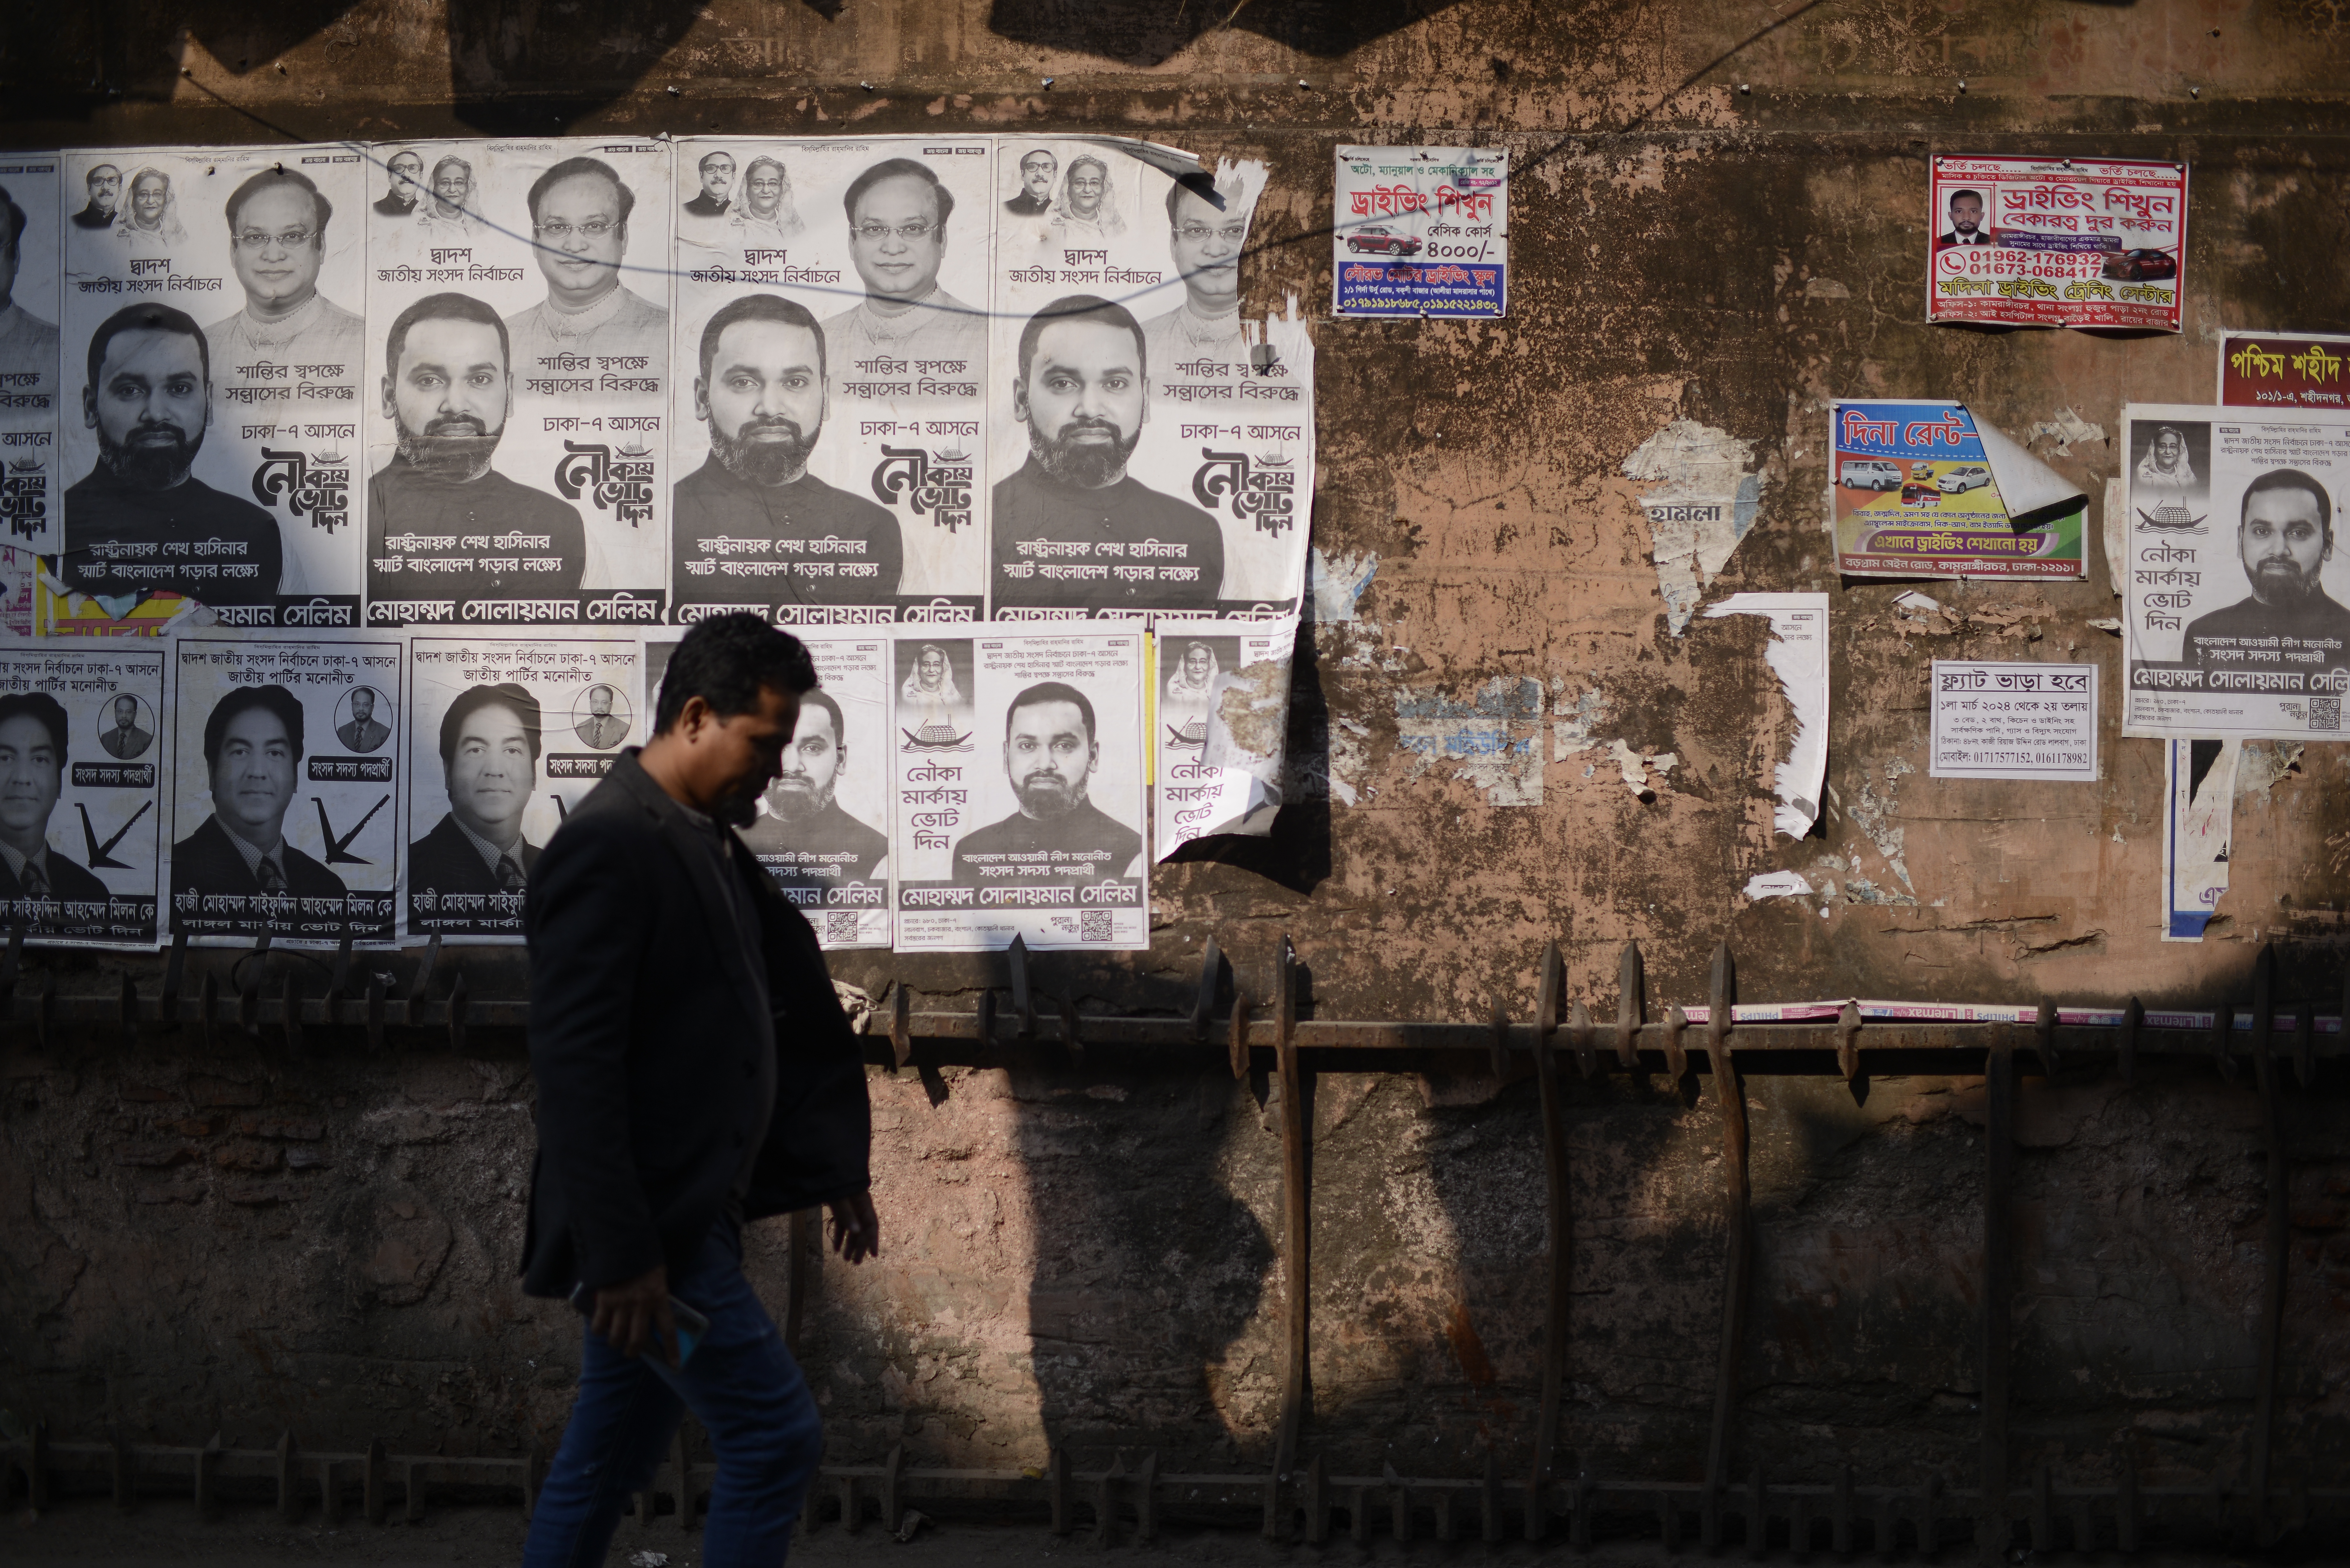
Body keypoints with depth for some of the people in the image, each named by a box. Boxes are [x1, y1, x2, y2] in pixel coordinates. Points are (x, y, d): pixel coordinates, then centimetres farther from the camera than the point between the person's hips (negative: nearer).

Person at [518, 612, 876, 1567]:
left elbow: (792, 1013, 19)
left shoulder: (709, 843, 13)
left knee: (610, 1459, 14)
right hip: (645, 1229, -9)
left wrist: (837, 1169, 17)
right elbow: (574, 1065, -22)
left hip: (688, 1213, 9)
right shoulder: (607, 846, -17)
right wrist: (619, 1252, -24)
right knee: (776, 1439, -6)